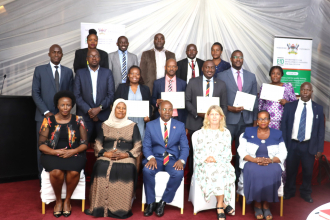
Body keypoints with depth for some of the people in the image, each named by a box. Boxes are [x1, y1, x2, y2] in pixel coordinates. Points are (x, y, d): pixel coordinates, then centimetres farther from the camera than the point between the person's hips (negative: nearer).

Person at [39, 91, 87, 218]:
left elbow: (84, 143, 3)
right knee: (56, 172, -32)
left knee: (74, 172, -31)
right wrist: (56, 152, -15)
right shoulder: (48, 121, 4)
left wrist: (73, 151, -15)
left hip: (74, 154, 0)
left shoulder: (78, 120, 5)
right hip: (52, 154, 0)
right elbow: (41, 145, 1)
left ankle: (67, 201, -5)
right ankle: (58, 201, -4)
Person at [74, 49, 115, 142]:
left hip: (103, 116, 0)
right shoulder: (80, 73, 8)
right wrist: (88, 110, -9)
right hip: (85, 116, 0)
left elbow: (111, 95, 2)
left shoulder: (107, 73, 8)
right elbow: (76, 95, 1)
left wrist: (99, 108, -10)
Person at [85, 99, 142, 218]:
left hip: (126, 158, -1)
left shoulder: (132, 126, 14)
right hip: (107, 157, 1)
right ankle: (100, 207, -21)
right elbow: (97, 144, 13)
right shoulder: (105, 125, 18)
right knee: (101, 167, -31)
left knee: (127, 170, -33)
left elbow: (138, 146, 6)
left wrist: (126, 154, -11)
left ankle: (121, 209, -21)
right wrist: (105, 153, -8)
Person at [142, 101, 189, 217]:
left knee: (178, 173, -32)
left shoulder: (180, 126, 6)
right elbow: (146, 146, 3)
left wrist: (181, 160, -16)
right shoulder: (150, 125, 6)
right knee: (147, 170, -32)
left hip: (173, 158, 0)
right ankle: (151, 203, -11)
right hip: (156, 158, 0)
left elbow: (185, 147, 4)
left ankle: (163, 202, -11)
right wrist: (151, 157, -18)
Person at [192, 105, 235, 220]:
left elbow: (228, 154, 7)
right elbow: (198, 152, 7)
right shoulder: (201, 133, 12)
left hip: (222, 163, 1)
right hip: (205, 164, 0)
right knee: (212, 171, -33)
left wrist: (216, 159, -11)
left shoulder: (226, 133, 15)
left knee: (223, 170, -32)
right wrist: (206, 158, -13)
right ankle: (223, 204, -19)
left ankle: (220, 206, -19)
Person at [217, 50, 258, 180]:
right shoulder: (222, 76, 3)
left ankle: (240, 177, 22)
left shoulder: (251, 77, 12)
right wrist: (229, 108, -14)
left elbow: (254, 99, 13)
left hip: (246, 120, 3)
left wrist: (255, 120, 8)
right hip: (229, 119, -3)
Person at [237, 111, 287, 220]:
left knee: (273, 172, -33)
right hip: (251, 162, -1)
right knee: (254, 172, -34)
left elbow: (283, 153, 5)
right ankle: (257, 204, -17)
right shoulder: (248, 132, 8)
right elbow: (241, 150, 1)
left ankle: (266, 205, -17)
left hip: (272, 163, 1)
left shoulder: (277, 134, 11)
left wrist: (271, 160, -15)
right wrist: (255, 160, -16)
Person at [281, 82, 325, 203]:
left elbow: (321, 130, 3)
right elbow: (283, 126, 2)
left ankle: (306, 193, 32)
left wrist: (319, 148, -1)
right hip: (292, 144, 0)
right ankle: (289, 192, 31)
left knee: (308, 171, 10)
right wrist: (283, 145, -3)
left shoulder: (318, 108, 3)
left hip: (309, 146, 0)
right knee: (290, 170, 10)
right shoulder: (289, 106, 1)